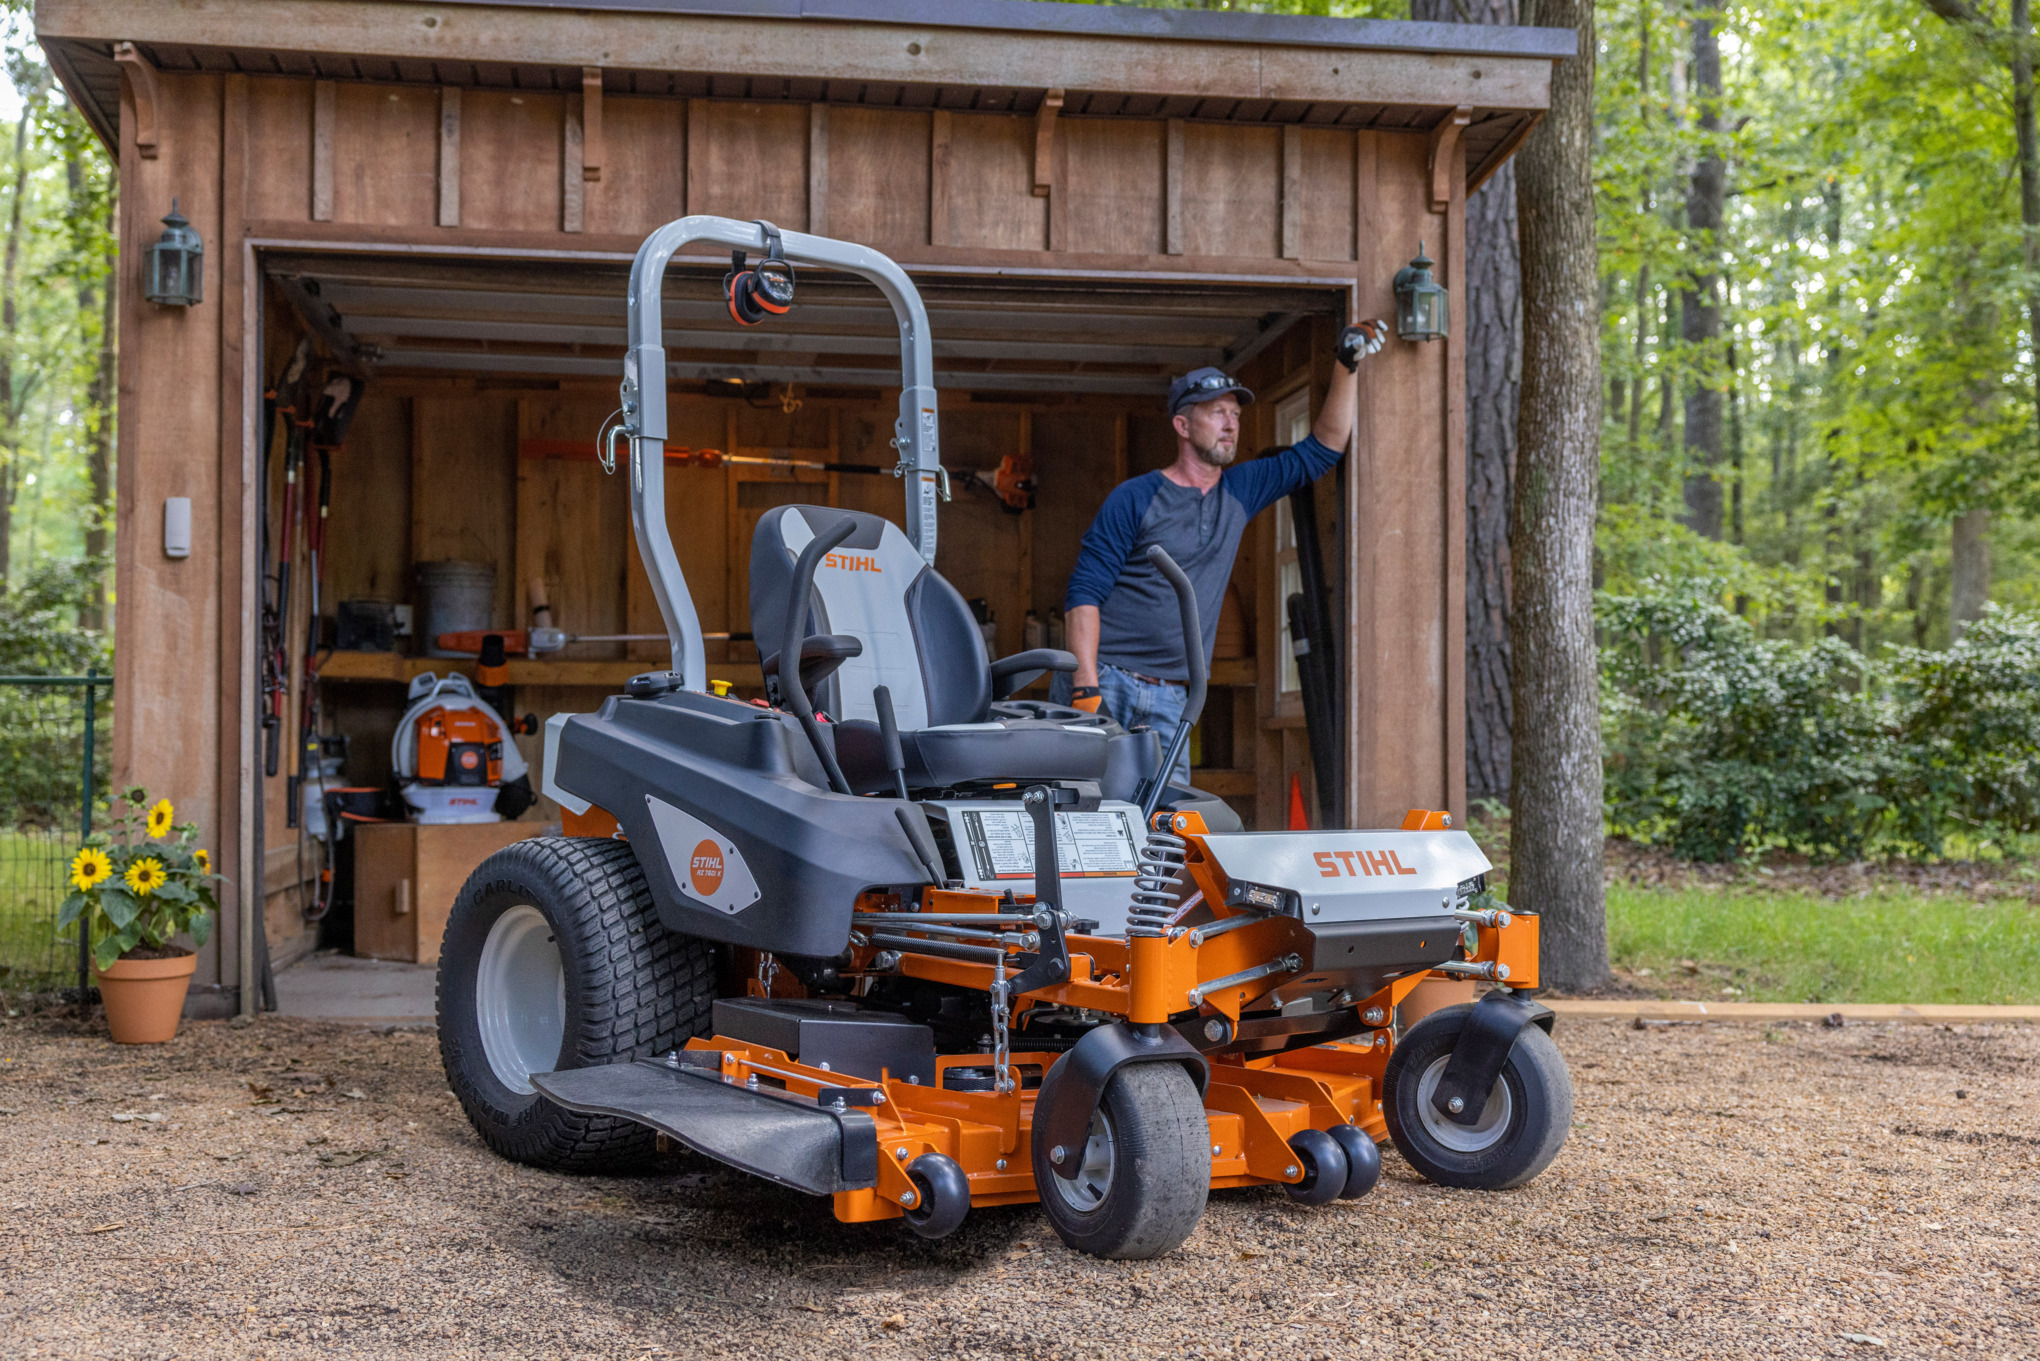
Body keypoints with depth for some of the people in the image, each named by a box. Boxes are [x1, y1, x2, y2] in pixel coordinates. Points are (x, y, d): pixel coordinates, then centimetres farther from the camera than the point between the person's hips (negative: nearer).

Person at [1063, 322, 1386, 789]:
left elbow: (1320, 450, 20)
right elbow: (1084, 592, -8)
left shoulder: (1239, 492, 13)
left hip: (1171, 701, 5)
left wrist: (1347, 368, 8)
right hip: (1109, 682, -5)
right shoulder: (1135, 498, -4)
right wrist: (1086, 687, -18)